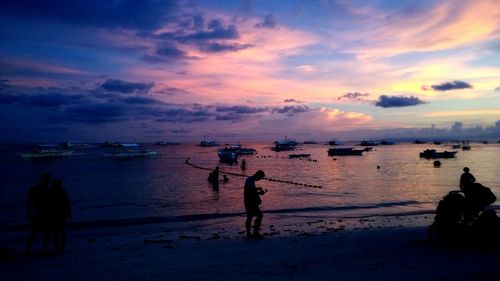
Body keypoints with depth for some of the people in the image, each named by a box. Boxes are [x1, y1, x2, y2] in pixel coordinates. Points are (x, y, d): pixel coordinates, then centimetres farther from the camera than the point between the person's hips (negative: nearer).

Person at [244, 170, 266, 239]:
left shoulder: (250, 180, 16)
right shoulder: (250, 180, -14)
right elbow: (250, 188, -32)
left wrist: (259, 192, 9)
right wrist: (259, 188, -17)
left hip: (249, 202, 10)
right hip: (251, 202, -10)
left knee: (250, 217, 13)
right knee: (260, 215, -9)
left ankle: (248, 234, 18)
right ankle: (256, 232, -6)